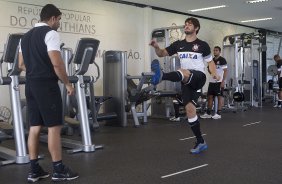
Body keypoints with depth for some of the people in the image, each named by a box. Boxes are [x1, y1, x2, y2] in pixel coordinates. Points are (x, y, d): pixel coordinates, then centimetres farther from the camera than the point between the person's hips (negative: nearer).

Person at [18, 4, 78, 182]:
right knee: (54, 127, -3)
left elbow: (22, 64, 19)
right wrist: (68, 83, -8)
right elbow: (57, 63, -19)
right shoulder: (51, 33, -9)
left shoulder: (26, 36, 17)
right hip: (47, 86, -8)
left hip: (31, 85, 9)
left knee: (35, 127, 9)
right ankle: (59, 170, 2)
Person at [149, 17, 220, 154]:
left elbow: (210, 61, 9)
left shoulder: (202, 45, 3)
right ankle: (201, 142, 9)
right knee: (189, 108, -2)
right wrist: (156, 47, -11)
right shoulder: (178, 44, 13)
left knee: (184, 72, -36)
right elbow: (162, 53, 12)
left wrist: (214, 74, -11)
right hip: (186, 82, 5)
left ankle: (161, 76, -69)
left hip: (198, 77, -5)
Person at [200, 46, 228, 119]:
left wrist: (223, 81, -16)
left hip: (219, 82, -7)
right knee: (210, 96, 7)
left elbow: (225, 71, -9)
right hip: (212, 81, 7)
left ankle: (218, 113, 1)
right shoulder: (212, 60, 14)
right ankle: (208, 113, 13)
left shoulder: (222, 60, -5)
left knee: (220, 96, -2)